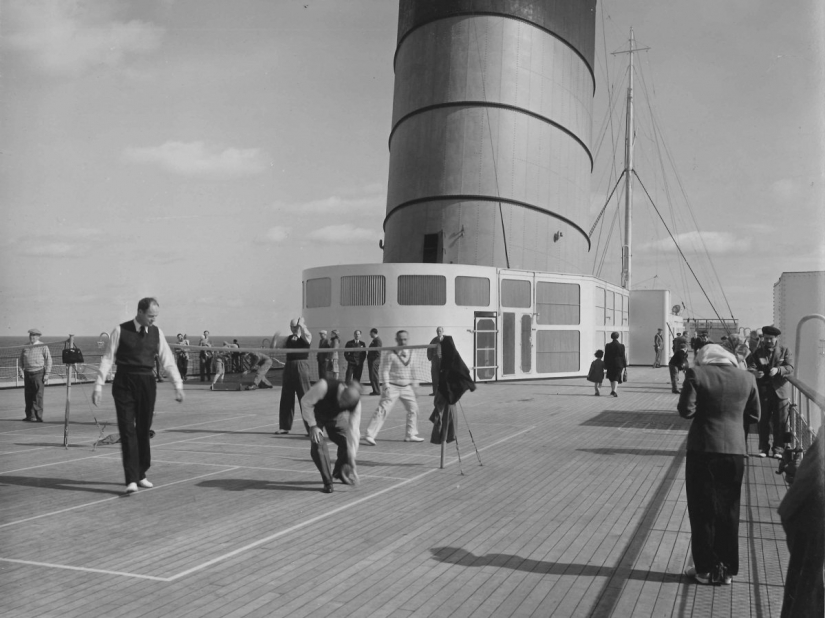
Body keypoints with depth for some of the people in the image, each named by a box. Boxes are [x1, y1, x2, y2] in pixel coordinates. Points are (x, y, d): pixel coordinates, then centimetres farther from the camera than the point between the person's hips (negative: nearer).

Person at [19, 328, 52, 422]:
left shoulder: (43, 347, -1)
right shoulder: (25, 347, 12)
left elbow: (48, 361, -3)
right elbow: (21, 361, 16)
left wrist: (47, 374, -10)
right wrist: (21, 371, 1)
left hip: (39, 373, -5)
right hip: (28, 374, 5)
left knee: (38, 396, -7)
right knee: (28, 396, 7)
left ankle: (38, 417, -5)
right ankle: (30, 416, 15)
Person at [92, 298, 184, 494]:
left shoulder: (156, 333, 6)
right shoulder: (121, 331, -4)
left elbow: (168, 360, 8)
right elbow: (107, 358, -2)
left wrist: (178, 385, 3)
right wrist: (98, 385, -6)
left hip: (147, 383, 4)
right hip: (124, 383, -3)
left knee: (144, 430, 10)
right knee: (127, 431, -7)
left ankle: (141, 475, 23)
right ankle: (131, 479, -8)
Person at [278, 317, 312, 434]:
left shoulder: (305, 337, -1)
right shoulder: (289, 338, 15)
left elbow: (307, 336, -26)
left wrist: (301, 325, -18)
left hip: (301, 366, -6)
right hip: (289, 366, 6)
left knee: (305, 398, -8)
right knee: (286, 398, 11)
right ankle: (285, 426, 22)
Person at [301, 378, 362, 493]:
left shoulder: (355, 403, -32)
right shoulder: (324, 386, -44)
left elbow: (353, 431, -28)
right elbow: (305, 402, -27)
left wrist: (352, 462, -28)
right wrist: (313, 426, -28)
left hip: (334, 417, 3)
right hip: (315, 414, -3)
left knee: (346, 442, -6)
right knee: (318, 444, -21)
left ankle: (339, 473, 23)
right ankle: (327, 482, -8)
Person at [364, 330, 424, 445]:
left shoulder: (410, 353, 8)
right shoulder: (390, 354, -11)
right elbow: (385, 371, -11)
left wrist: (411, 383, 15)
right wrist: (386, 386, -18)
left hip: (406, 387, 7)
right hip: (393, 387, -7)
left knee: (413, 408, 8)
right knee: (382, 410, -12)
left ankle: (410, 435, 22)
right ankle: (370, 435, -10)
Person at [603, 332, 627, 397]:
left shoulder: (608, 346, -4)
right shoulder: (621, 346, -7)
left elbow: (606, 356, -1)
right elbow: (623, 356, -3)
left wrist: (605, 366, 6)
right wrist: (624, 365, 6)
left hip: (610, 364, 2)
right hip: (619, 364, -2)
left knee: (611, 378, 17)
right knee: (616, 378, 1)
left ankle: (613, 391, 28)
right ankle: (614, 391, -16)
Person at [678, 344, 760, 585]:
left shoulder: (697, 374, -9)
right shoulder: (747, 378, 1)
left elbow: (686, 410, -12)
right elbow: (754, 415, 7)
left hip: (703, 449, -3)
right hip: (735, 450, 3)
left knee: (703, 511, 8)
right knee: (728, 511, 14)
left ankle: (706, 568, 14)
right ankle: (727, 569, 20)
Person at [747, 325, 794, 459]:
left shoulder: (785, 351, 5)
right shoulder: (757, 352, 6)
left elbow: (790, 367, -7)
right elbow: (750, 367, -6)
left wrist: (778, 370, -26)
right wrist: (754, 372, -29)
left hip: (780, 391, -1)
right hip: (763, 391, 1)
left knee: (780, 422, 1)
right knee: (763, 421, 6)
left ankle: (778, 449, 9)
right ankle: (763, 448, 14)